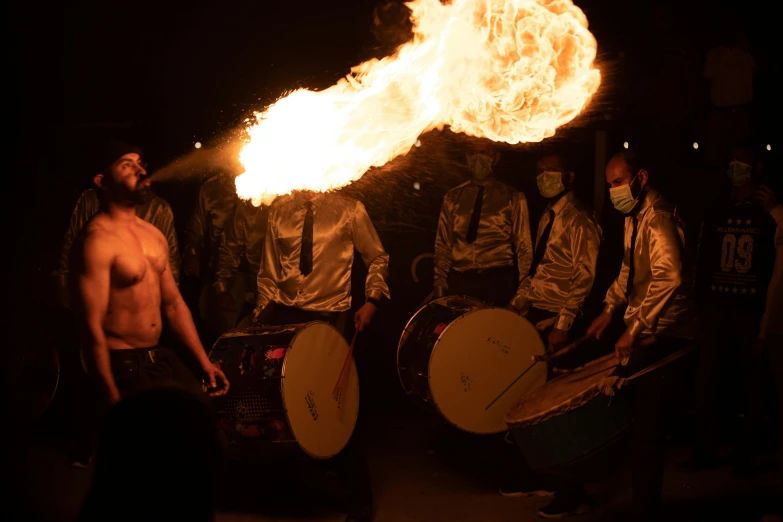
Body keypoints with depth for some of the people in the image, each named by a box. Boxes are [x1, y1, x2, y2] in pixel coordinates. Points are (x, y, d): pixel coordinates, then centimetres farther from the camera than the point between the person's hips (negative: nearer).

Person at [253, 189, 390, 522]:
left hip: (329, 316, -3)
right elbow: (269, 272, 10)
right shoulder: (280, 210, 7)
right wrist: (261, 316, 3)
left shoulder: (348, 209, 0)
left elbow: (378, 259, 8)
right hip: (283, 312, 3)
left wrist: (371, 300, -3)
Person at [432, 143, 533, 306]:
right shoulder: (453, 198, 10)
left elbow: (523, 246, 5)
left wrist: (522, 291, -4)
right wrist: (440, 282, -2)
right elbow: (443, 243, 9)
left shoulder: (512, 198, 5)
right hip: (459, 280, 2)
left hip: (498, 281, -1)